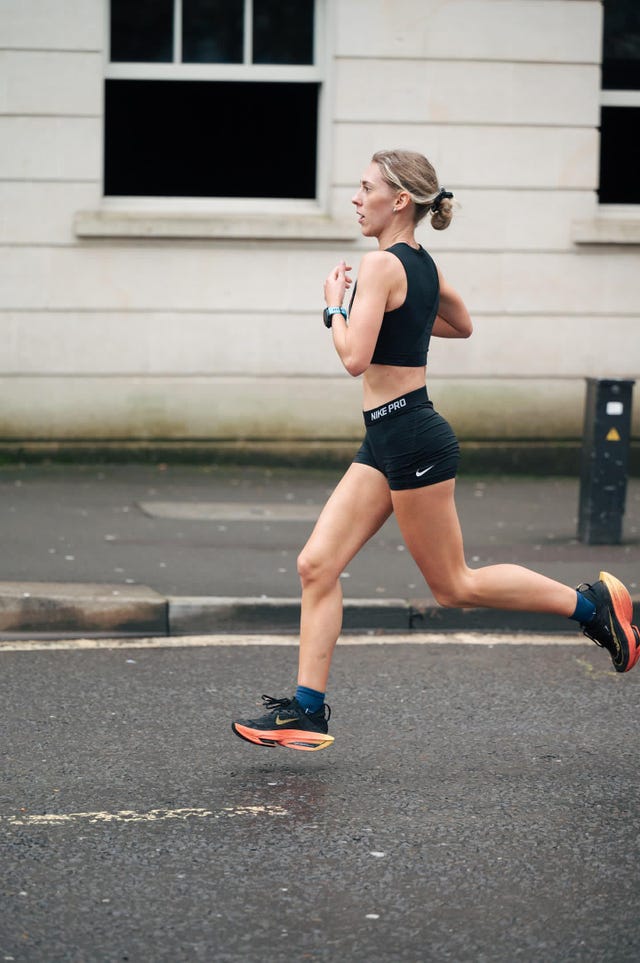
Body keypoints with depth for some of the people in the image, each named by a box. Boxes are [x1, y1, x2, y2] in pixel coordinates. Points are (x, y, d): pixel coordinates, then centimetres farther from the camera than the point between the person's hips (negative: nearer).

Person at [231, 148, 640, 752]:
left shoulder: (381, 265, -17)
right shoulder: (423, 264, 11)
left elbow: (354, 357, -24)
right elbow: (461, 324, 28)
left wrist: (336, 305, -8)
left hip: (410, 439, -10)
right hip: (388, 439, 10)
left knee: (453, 586, 2)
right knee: (317, 565, 4)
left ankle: (590, 604, 11)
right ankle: (307, 709, 4)